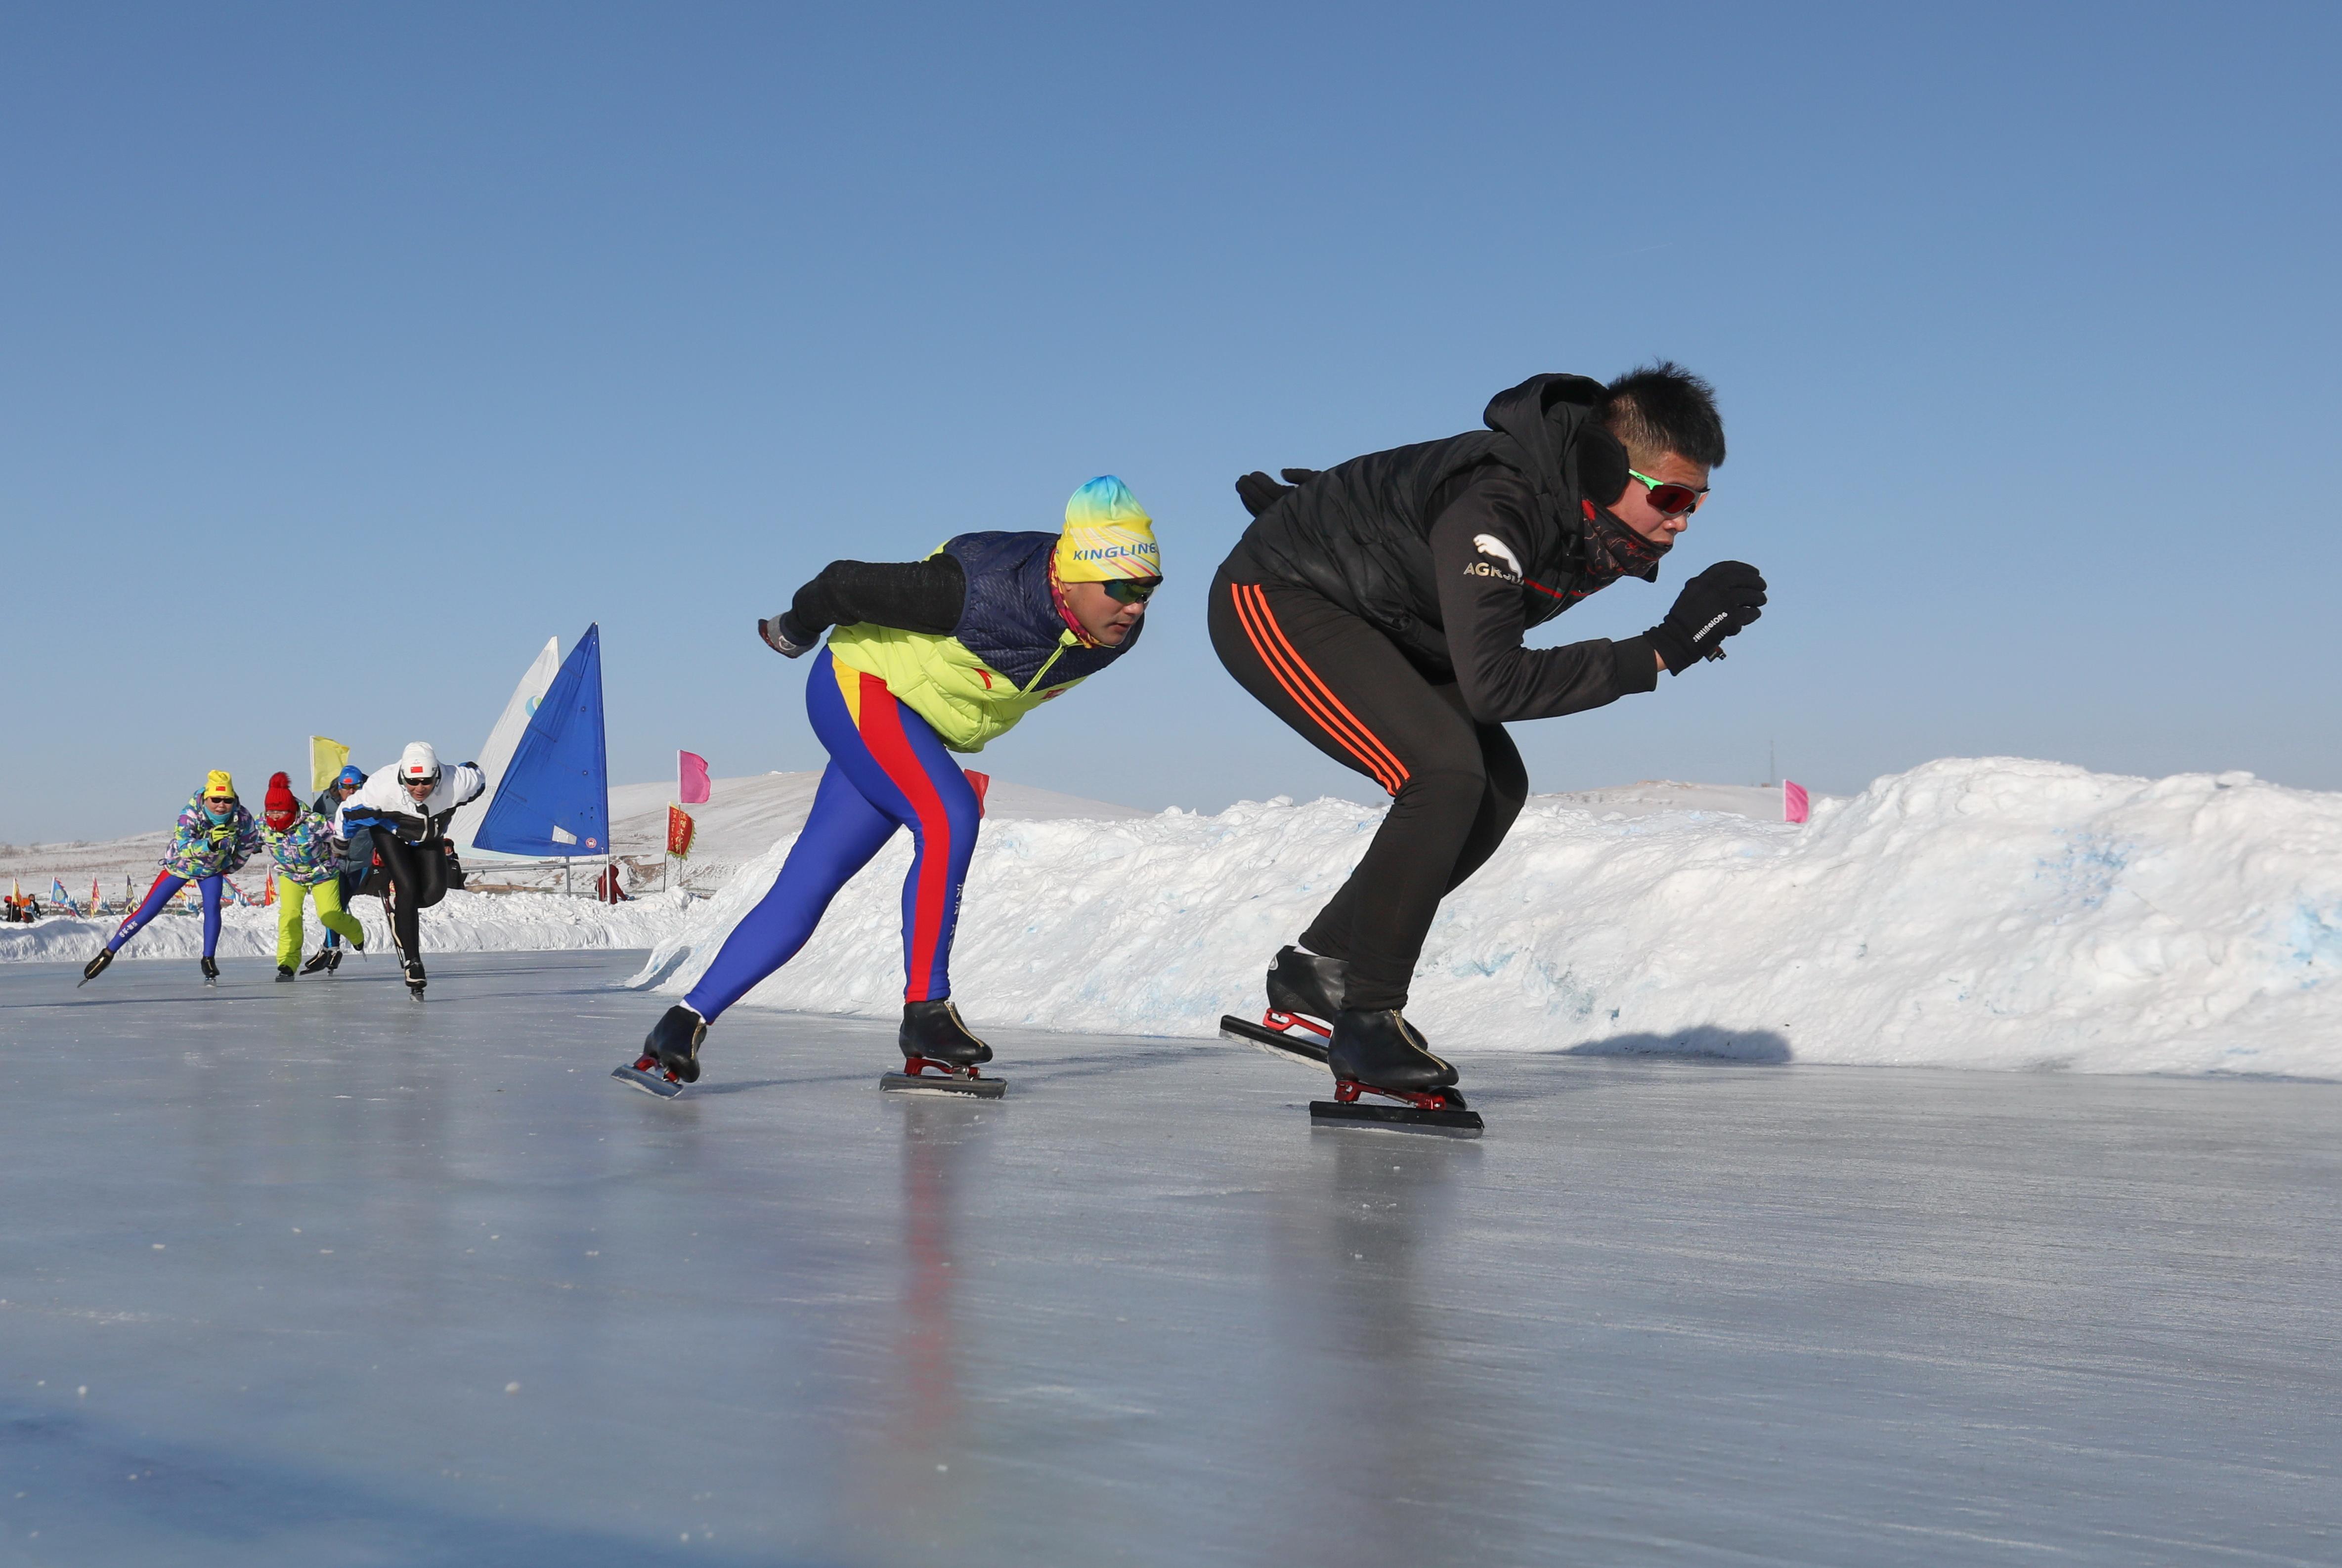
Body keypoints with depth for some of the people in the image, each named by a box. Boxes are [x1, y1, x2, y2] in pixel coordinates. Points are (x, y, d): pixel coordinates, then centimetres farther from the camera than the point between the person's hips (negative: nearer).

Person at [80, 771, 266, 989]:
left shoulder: (241, 817, -26)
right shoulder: (190, 815, -35)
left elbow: (250, 841, -4)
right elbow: (183, 849, -48)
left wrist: (233, 866, 9)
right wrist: (209, 843, -65)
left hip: (212, 868, 2)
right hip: (180, 865, -2)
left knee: (212, 908, -21)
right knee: (146, 913, -4)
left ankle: (209, 961, -7)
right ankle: (107, 954, 6)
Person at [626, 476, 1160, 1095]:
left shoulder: (1118, 633, -13)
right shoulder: (985, 590, -35)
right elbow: (847, 584, -21)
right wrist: (796, 629, -2)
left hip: (913, 730, 7)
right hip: (860, 686, -7)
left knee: (806, 885, 0)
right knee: (948, 818, -28)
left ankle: (683, 1026, 2)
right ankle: (925, 1010, -17)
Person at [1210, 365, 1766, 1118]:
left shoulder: (1604, 517, -8)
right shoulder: (1493, 505, -35)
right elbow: (1493, 684, -40)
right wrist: (1660, 653, -38)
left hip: (1378, 623, 9)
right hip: (1273, 603, -9)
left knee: (1497, 788, -2)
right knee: (1444, 771, -24)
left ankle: (1316, 970, 7)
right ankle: (1367, 1019, -13)